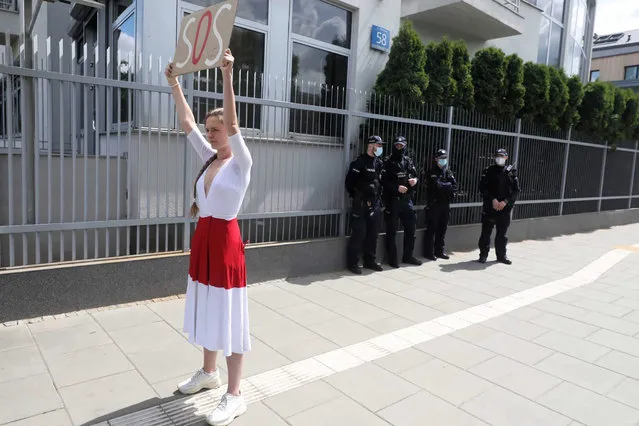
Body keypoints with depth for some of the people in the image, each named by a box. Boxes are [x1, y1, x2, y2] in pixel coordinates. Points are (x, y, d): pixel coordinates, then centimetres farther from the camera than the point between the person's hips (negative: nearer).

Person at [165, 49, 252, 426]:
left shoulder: (241, 162, -10)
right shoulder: (209, 158, 9)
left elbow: (233, 121, -24)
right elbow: (187, 122, 8)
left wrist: (228, 77, -31)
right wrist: (174, 84, 4)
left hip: (225, 240, -8)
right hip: (203, 238, 8)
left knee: (230, 314, -2)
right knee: (207, 307, 18)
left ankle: (235, 395, 9)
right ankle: (209, 372, 37)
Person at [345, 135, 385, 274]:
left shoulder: (379, 163, 12)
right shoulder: (360, 162, -9)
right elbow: (349, 182, -9)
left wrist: (378, 198, 9)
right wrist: (357, 197, -4)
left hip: (375, 204, 7)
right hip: (361, 205, -7)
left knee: (373, 233, 11)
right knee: (359, 233, -5)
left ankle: (370, 260, 23)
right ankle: (353, 263, 5)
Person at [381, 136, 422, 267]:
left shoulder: (408, 161, 12)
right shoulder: (388, 161, -4)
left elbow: (415, 175, 20)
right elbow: (383, 181, -11)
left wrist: (415, 180, -2)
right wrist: (397, 187, -19)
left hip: (407, 199, 6)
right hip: (392, 200, -6)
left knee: (411, 227, 11)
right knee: (392, 231, 2)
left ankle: (407, 256, 25)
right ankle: (392, 259, 11)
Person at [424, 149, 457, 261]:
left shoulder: (448, 172, 14)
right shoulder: (432, 172, -4)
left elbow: (454, 186, 2)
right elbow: (436, 185, -18)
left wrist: (443, 186, -14)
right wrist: (448, 186, -4)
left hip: (445, 204, 6)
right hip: (434, 204, -6)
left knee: (442, 229, 10)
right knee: (431, 229, -2)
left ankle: (440, 251, 19)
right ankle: (429, 252, 3)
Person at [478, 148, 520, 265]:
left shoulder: (511, 172, 7)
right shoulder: (489, 171, 3)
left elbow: (516, 190, 4)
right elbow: (483, 187, -4)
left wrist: (505, 202, -10)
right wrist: (493, 199, -14)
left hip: (505, 207, 2)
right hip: (489, 207, -1)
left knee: (502, 233, 9)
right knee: (486, 232, 2)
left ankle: (501, 255, 20)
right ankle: (483, 254, 11)